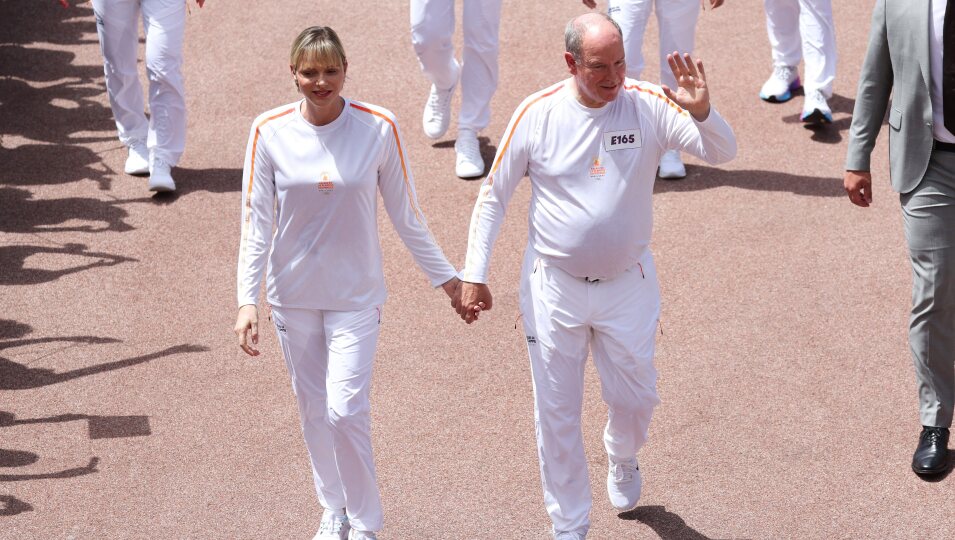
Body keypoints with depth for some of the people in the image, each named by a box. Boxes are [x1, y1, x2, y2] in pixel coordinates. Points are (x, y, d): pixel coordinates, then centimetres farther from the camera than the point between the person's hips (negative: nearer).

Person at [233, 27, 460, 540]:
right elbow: (256, 222, -5)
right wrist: (247, 300, -11)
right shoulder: (270, 131, -9)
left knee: (345, 410, -10)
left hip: (355, 294, -2)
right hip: (293, 293, 2)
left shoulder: (378, 128, -11)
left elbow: (406, 214, -1)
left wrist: (445, 276, 4)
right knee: (314, 410, 13)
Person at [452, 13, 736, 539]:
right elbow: (493, 194, -1)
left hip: (628, 283, 1)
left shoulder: (649, 105, -12)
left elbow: (721, 151, -15)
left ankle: (622, 457, 50)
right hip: (553, 285, 0)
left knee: (635, 397, 13)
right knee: (556, 412, 7)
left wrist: (701, 111, -37)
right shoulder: (536, 114, -11)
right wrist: (473, 275, -3)